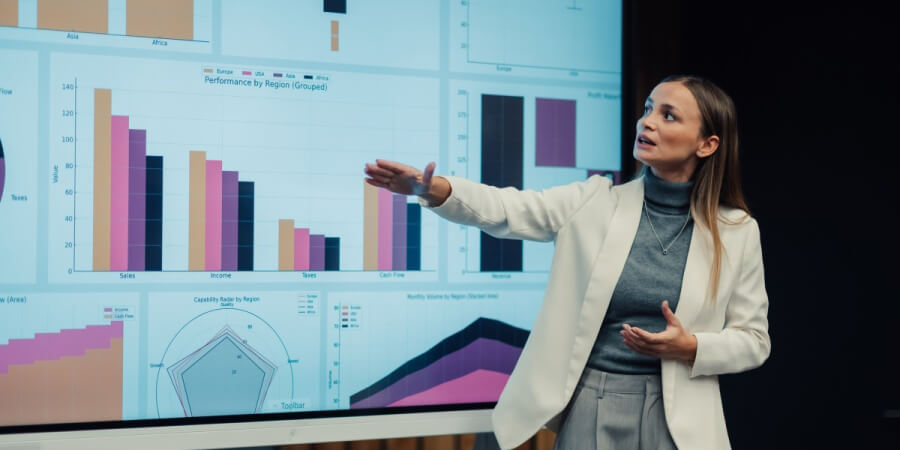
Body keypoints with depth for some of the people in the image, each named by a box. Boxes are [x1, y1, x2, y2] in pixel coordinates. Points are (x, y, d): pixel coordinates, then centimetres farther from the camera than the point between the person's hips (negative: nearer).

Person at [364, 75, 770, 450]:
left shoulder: (737, 231, -2)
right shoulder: (595, 202, 0)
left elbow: (754, 340, 3)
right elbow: (505, 209, -11)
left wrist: (690, 348, -15)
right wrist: (433, 188, -28)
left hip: (674, 417, -1)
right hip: (589, 407, 1)